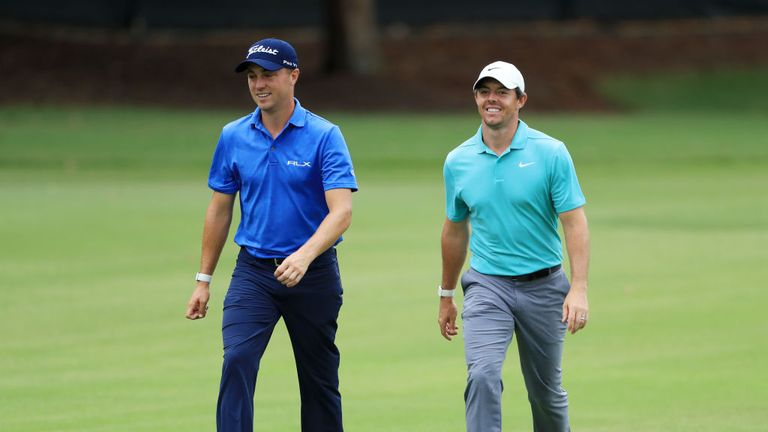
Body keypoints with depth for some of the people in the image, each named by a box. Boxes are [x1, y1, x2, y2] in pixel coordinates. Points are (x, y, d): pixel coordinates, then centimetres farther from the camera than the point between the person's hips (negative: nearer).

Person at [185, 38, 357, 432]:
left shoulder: (324, 136, -9)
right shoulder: (233, 137, 3)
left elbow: (341, 211, -18)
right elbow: (219, 210, 12)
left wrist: (304, 255, -34)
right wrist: (203, 280, 10)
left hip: (313, 273, -2)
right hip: (253, 272, 2)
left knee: (320, 381, 7)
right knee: (237, 361, -18)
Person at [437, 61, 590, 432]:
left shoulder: (551, 153, -6)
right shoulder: (457, 161, 3)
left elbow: (575, 223, -8)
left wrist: (579, 289, -19)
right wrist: (446, 296, 22)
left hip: (543, 286, -1)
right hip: (487, 286, 1)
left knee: (546, 390, 10)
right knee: (483, 375, -21)